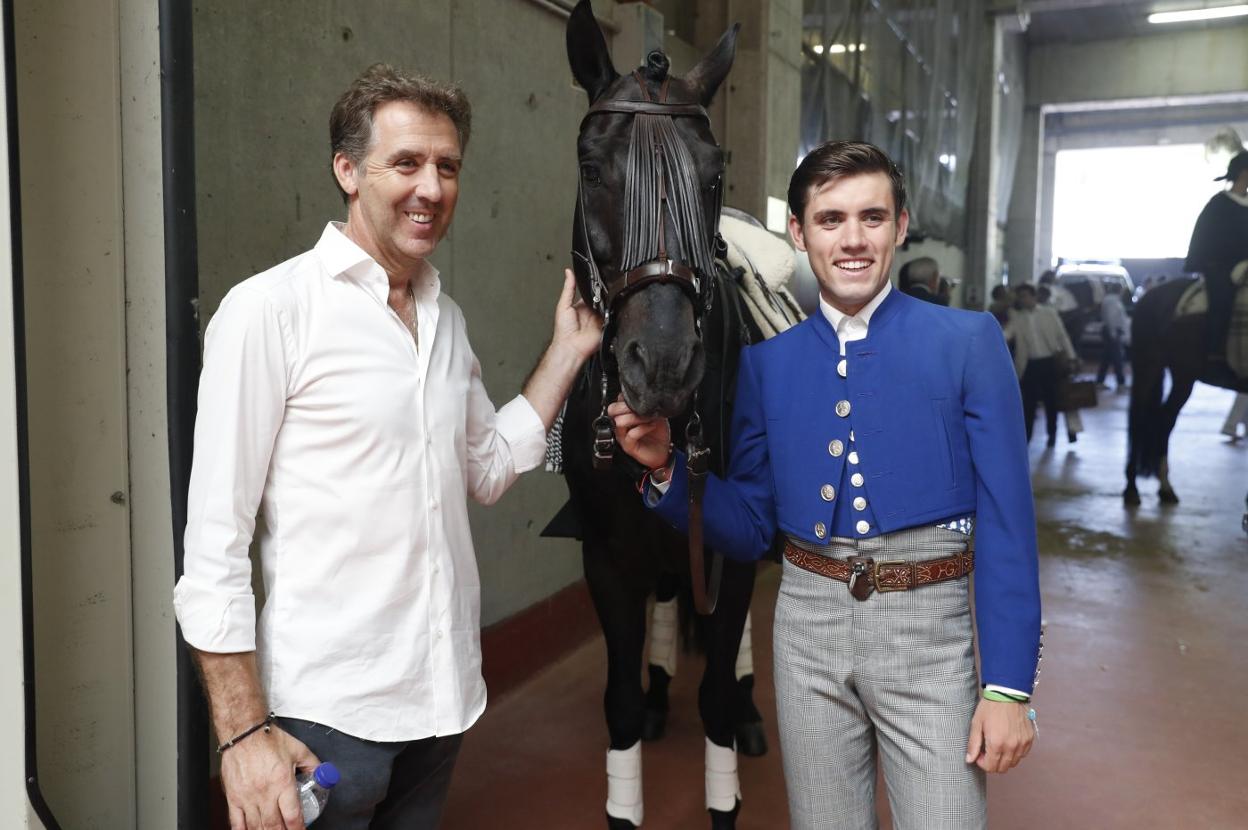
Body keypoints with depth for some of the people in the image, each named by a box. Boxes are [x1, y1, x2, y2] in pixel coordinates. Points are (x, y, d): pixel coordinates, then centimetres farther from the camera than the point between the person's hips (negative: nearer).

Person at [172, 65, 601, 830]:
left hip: (444, 695, 7)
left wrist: (569, 350, 7)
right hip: (327, 712, -6)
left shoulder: (446, 316, 7)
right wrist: (244, 732, -15)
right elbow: (215, 541, -14)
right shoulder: (271, 308, -13)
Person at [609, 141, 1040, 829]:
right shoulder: (767, 359, 4)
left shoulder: (967, 343, -3)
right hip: (808, 626, 3)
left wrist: (1008, 688, -8)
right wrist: (667, 465, -8)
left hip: (927, 629, -2)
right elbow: (750, 529, 8)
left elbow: (1006, 523, -5)